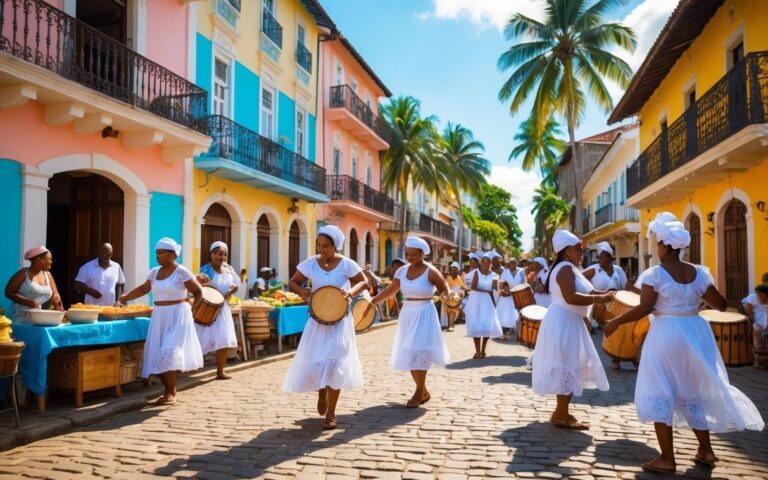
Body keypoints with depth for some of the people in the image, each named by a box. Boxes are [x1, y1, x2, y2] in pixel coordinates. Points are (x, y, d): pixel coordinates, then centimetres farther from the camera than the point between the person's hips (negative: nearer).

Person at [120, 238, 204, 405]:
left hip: (177, 317, -6)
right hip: (159, 316, 6)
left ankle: (171, 393, 2)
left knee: (168, 353, -11)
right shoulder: (154, 272, 8)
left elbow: (198, 292, -5)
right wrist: (126, 297, 19)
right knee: (158, 355, 3)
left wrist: (191, 308, -14)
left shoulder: (181, 272, -10)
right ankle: (169, 390, 17)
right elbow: (143, 288, 24)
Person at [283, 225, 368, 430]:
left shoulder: (346, 264, -9)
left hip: (339, 320, -2)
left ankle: (331, 413, 10)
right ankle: (322, 393, 37)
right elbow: (293, 282, 3)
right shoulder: (310, 263, -4)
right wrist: (301, 291, -19)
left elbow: (364, 282, -1)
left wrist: (351, 292, -22)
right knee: (313, 361, 2)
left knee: (334, 362, -3)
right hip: (317, 319, 2)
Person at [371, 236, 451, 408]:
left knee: (418, 351, -8)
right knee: (410, 354, 8)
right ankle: (424, 392, 22)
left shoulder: (431, 271, -12)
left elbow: (445, 291, -9)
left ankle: (419, 393, 6)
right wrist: (371, 302, 7)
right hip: (407, 314, 6)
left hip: (424, 315, -6)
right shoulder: (402, 271, 4)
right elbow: (390, 290, 11)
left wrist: (444, 296, -30)